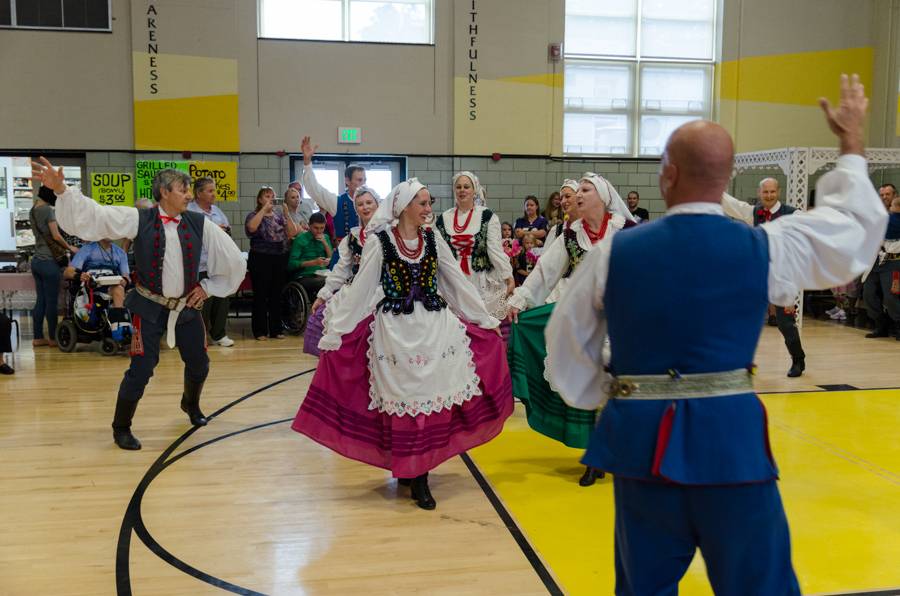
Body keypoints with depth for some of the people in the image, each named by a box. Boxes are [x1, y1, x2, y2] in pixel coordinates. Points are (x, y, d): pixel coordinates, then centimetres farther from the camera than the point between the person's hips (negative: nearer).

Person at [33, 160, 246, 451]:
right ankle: (121, 428, 16)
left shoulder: (199, 224, -4)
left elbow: (232, 258, 5)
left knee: (199, 364, 17)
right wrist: (61, 189, -30)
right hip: (150, 308, -4)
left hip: (187, 307, 4)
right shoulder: (139, 219, -9)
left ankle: (191, 404, 50)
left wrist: (208, 287, 6)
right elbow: (95, 215, -17)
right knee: (141, 369, -7)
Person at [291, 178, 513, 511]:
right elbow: (360, 289, -4)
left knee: (434, 394, 2)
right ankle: (413, 474, 13)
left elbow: (458, 282, 10)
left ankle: (415, 470, 14)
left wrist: (486, 319, 12)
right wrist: (335, 330, -6)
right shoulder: (379, 240, -5)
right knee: (404, 399, 1)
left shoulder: (433, 239, 6)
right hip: (396, 330, -4)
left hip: (436, 326, 4)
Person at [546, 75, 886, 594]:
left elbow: (567, 345, 5)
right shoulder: (765, 247, -6)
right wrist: (853, 143, 26)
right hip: (729, 437, -1)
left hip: (640, 438, 1)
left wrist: (602, 398, 21)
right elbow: (856, 226, 13)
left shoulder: (615, 252, -5)